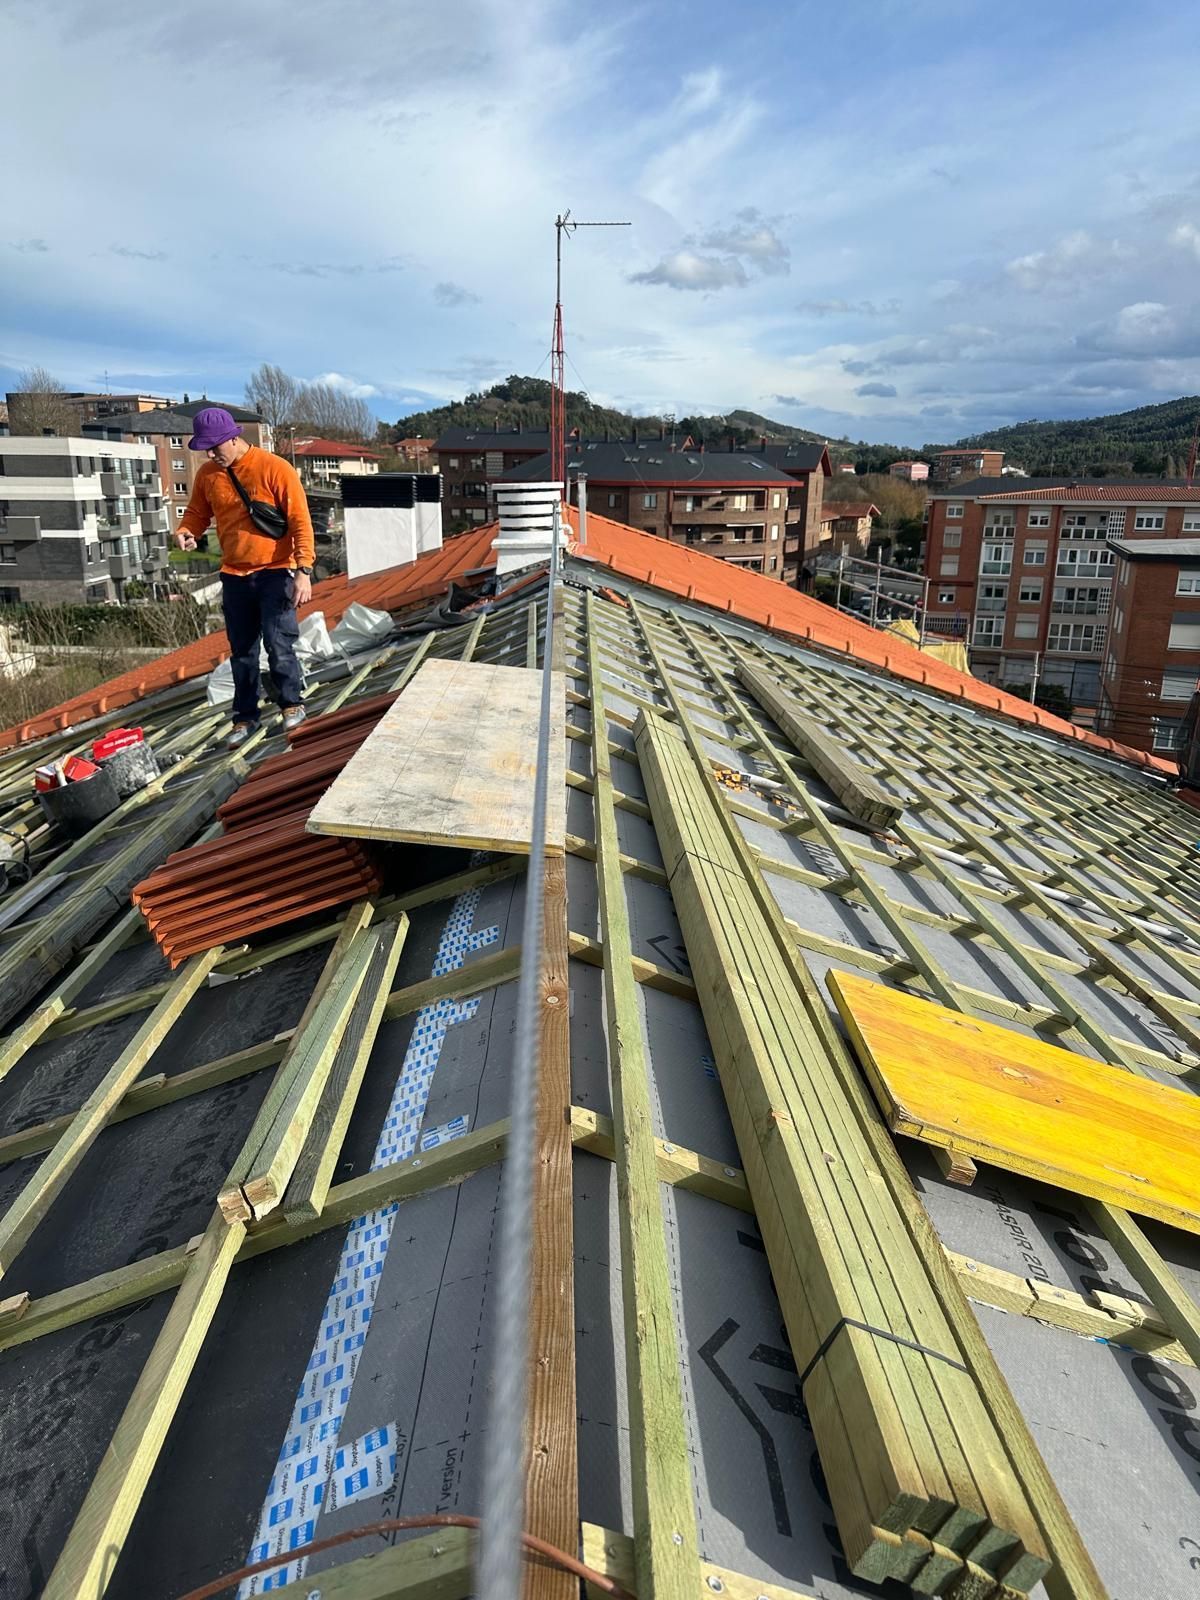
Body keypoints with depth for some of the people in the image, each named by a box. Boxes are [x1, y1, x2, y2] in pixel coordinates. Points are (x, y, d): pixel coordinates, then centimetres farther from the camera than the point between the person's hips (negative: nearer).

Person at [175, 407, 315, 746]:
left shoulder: (275, 469, -12)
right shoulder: (207, 475, 3)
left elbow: (300, 522, -13)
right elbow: (197, 513, 15)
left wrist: (304, 571, -19)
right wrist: (185, 532, -9)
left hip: (274, 573, -5)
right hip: (234, 576, 5)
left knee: (279, 646, -6)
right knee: (241, 652, 10)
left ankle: (291, 704, 16)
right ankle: (245, 716, 21)